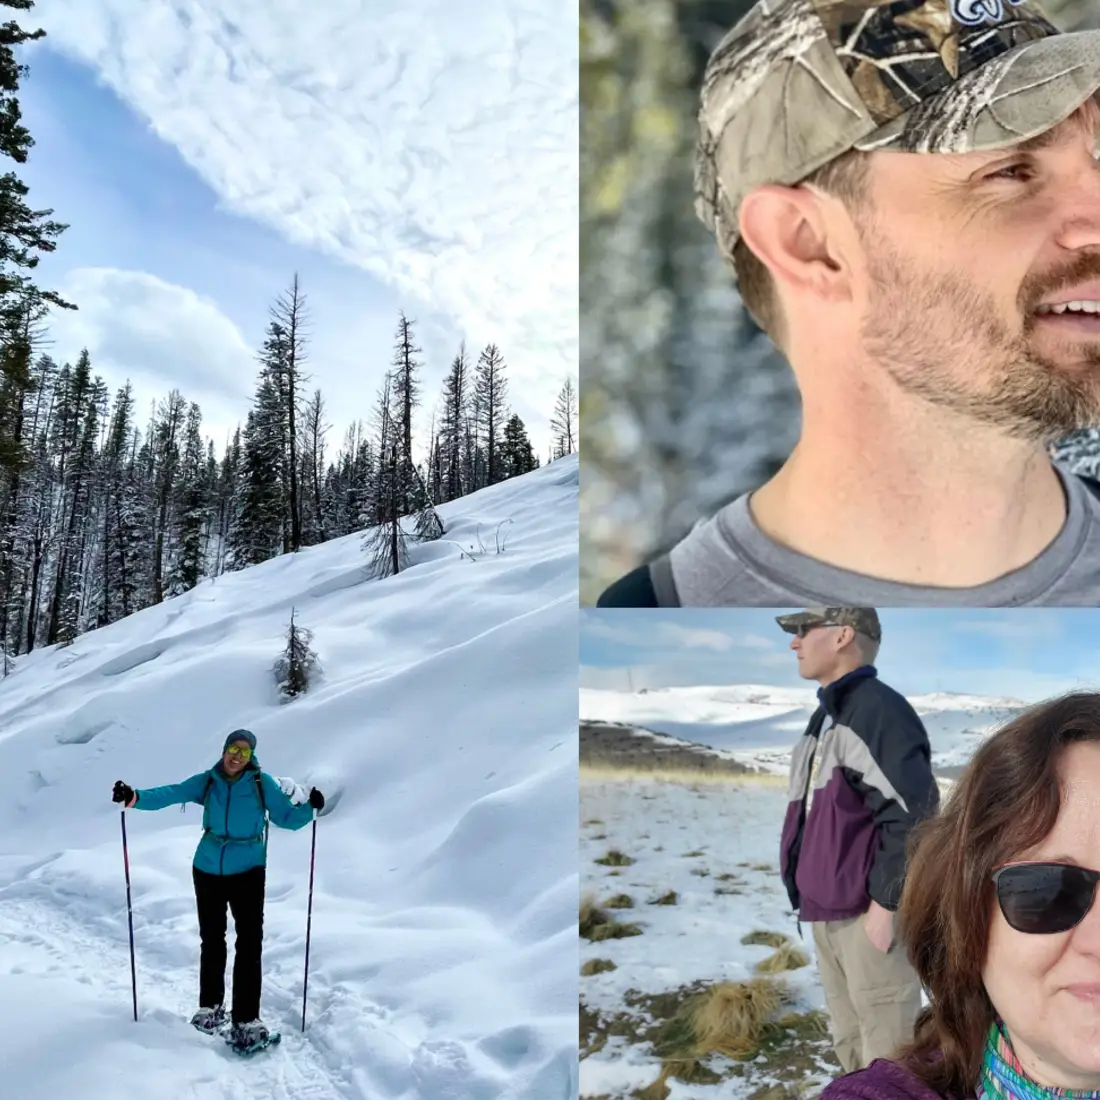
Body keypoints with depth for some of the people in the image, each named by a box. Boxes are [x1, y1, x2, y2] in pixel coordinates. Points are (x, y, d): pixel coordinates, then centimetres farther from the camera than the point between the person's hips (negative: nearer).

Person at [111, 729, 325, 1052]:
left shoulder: (262, 783, -7)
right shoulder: (207, 781, -2)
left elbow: (286, 817, -6)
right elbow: (171, 794, -12)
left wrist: (309, 808, -25)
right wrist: (135, 798, -27)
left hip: (248, 873, -2)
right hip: (208, 871, 2)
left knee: (249, 944, -9)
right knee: (211, 941, 14)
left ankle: (246, 1020, -5)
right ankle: (210, 1007, 32)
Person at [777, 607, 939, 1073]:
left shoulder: (880, 709, -14)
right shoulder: (823, 719, 15)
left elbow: (911, 812, -22)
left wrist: (885, 904, -20)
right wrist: (809, 897, 18)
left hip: (871, 912, -9)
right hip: (827, 913, 9)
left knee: (887, 1047, -2)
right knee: (849, 1042, 17)